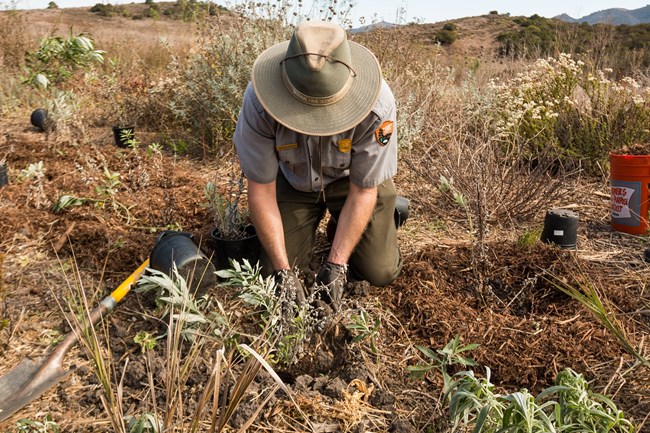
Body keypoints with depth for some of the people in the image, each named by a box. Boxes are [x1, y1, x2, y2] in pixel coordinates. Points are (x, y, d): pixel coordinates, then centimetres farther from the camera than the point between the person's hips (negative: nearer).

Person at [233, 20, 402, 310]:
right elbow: (261, 190, -22)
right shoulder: (259, 103, -34)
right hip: (292, 180, 1)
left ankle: (340, 226, 23)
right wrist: (283, 271, -24)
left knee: (381, 272, -8)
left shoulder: (377, 105, -35)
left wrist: (336, 265, -25)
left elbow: (363, 192, -22)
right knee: (275, 273, -4)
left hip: (353, 179, 0)